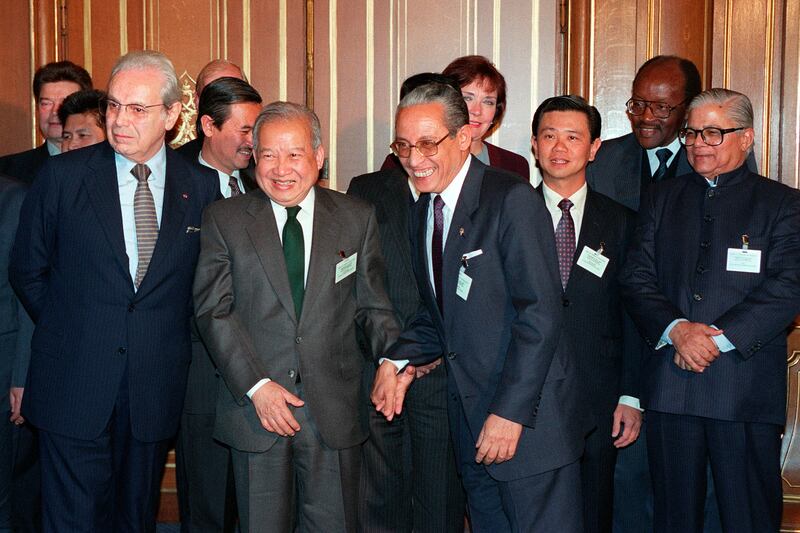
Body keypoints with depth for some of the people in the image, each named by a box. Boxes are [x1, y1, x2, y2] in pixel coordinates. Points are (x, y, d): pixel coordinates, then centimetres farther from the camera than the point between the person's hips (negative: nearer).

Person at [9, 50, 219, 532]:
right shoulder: (62, 176, -3)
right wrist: (69, 331, 5)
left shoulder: (202, 187, 1)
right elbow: (27, 271, 6)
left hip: (157, 388, 2)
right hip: (74, 386, -1)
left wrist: (169, 337, 4)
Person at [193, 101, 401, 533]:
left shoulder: (357, 218, 6)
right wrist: (256, 385, -12)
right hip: (254, 408, 0)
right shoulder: (223, 219, 3)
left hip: (334, 412, 1)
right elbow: (213, 310, -2)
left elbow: (372, 306, 8)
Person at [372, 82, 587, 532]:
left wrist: (511, 411, -20)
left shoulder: (513, 199, -14)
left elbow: (541, 312, -19)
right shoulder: (423, 211, 11)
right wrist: (398, 359, -2)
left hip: (527, 413, -7)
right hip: (470, 416, 7)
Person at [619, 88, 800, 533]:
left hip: (746, 391, -2)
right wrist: (676, 329, -12)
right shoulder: (662, 199, 14)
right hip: (670, 384, 3)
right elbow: (636, 277, 5)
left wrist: (719, 338, -15)